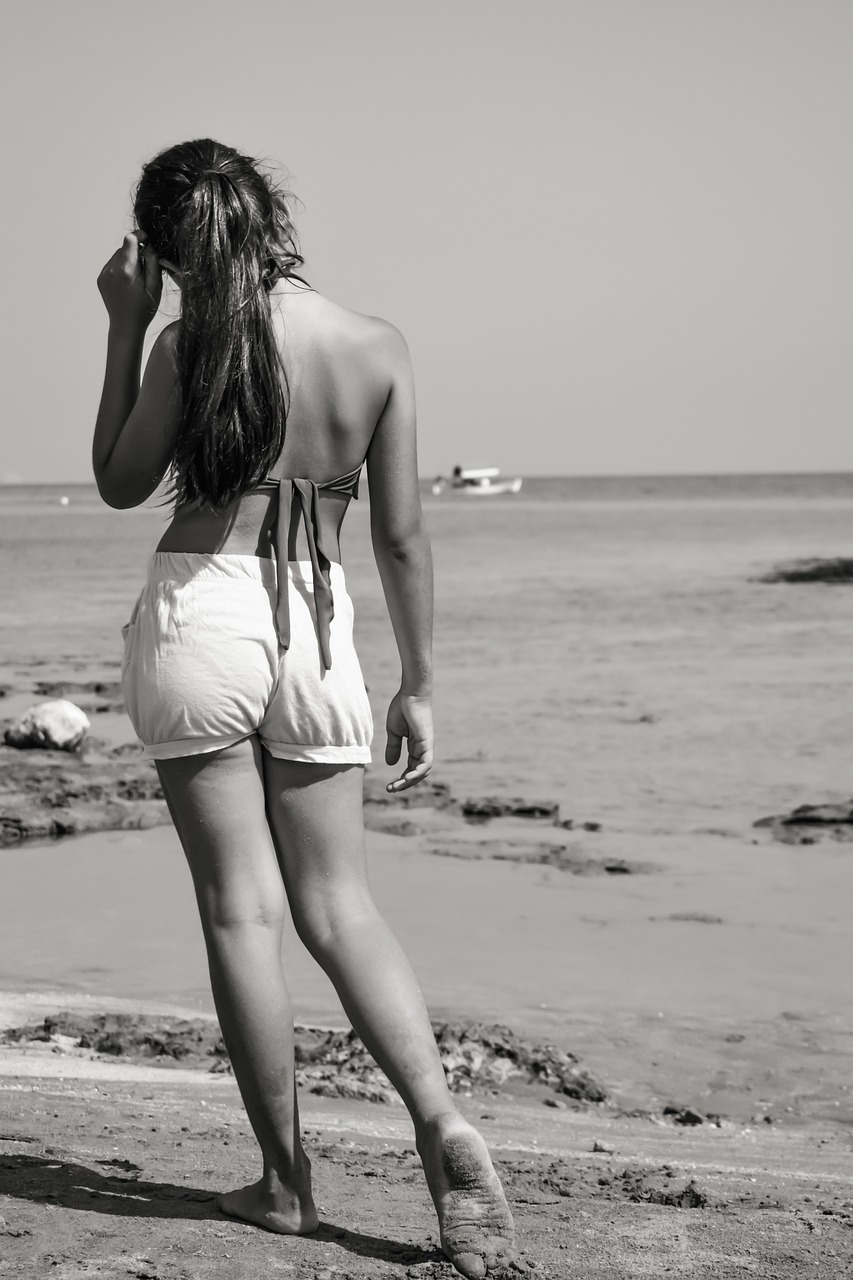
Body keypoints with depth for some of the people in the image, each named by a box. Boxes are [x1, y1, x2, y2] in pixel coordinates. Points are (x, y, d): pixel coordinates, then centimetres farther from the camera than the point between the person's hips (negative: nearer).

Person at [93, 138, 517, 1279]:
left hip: (200, 607, -3)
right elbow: (402, 537, 3)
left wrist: (125, 328, 7)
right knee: (339, 907, 10)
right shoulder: (380, 348, 1)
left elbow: (121, 485, 7)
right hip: (319, 627, 3)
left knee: (240, 907, 4)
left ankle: (286, 1180, 9)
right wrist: (419, 686, 10)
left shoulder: (188, 343, -8)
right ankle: (442, 1120, -8)